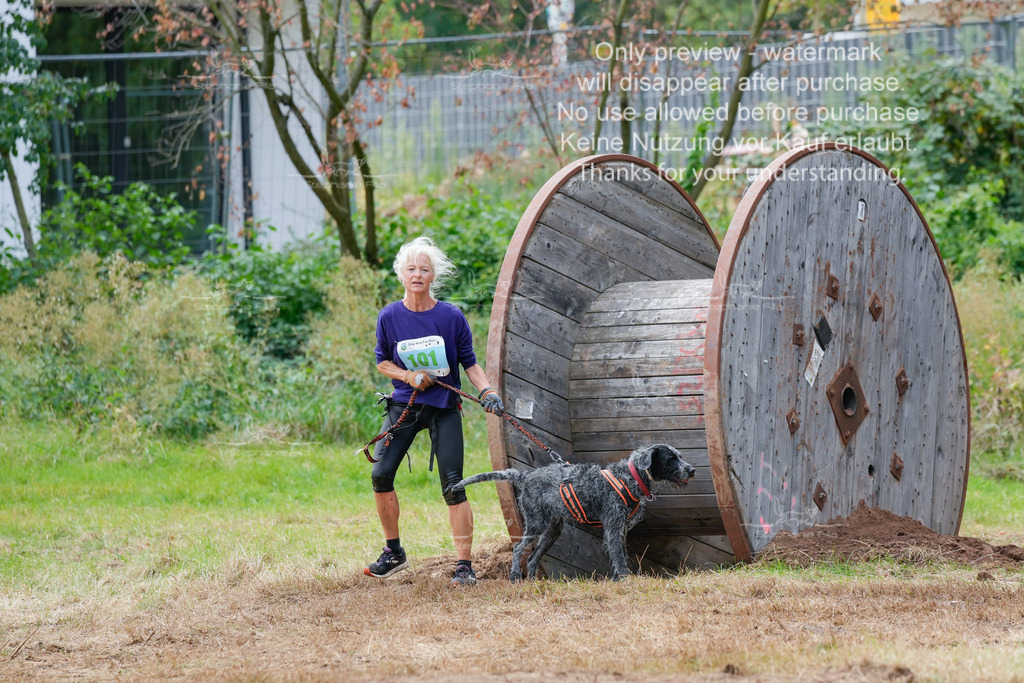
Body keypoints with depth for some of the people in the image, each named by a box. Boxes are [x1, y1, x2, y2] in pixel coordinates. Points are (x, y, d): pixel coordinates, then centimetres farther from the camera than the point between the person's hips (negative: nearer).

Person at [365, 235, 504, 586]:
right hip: (404, 404, 2)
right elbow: (382, 362, 9)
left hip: (444, 408, -2)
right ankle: (393, 552, 11)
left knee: (453, 485, -10)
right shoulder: (390, 316, -3)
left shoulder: (451, 316, -7)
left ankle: (464, 565, -5)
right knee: (381, 474, -8)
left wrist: (487, 392, -14)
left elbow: (470, 363, 2)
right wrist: (408, 376, -9)